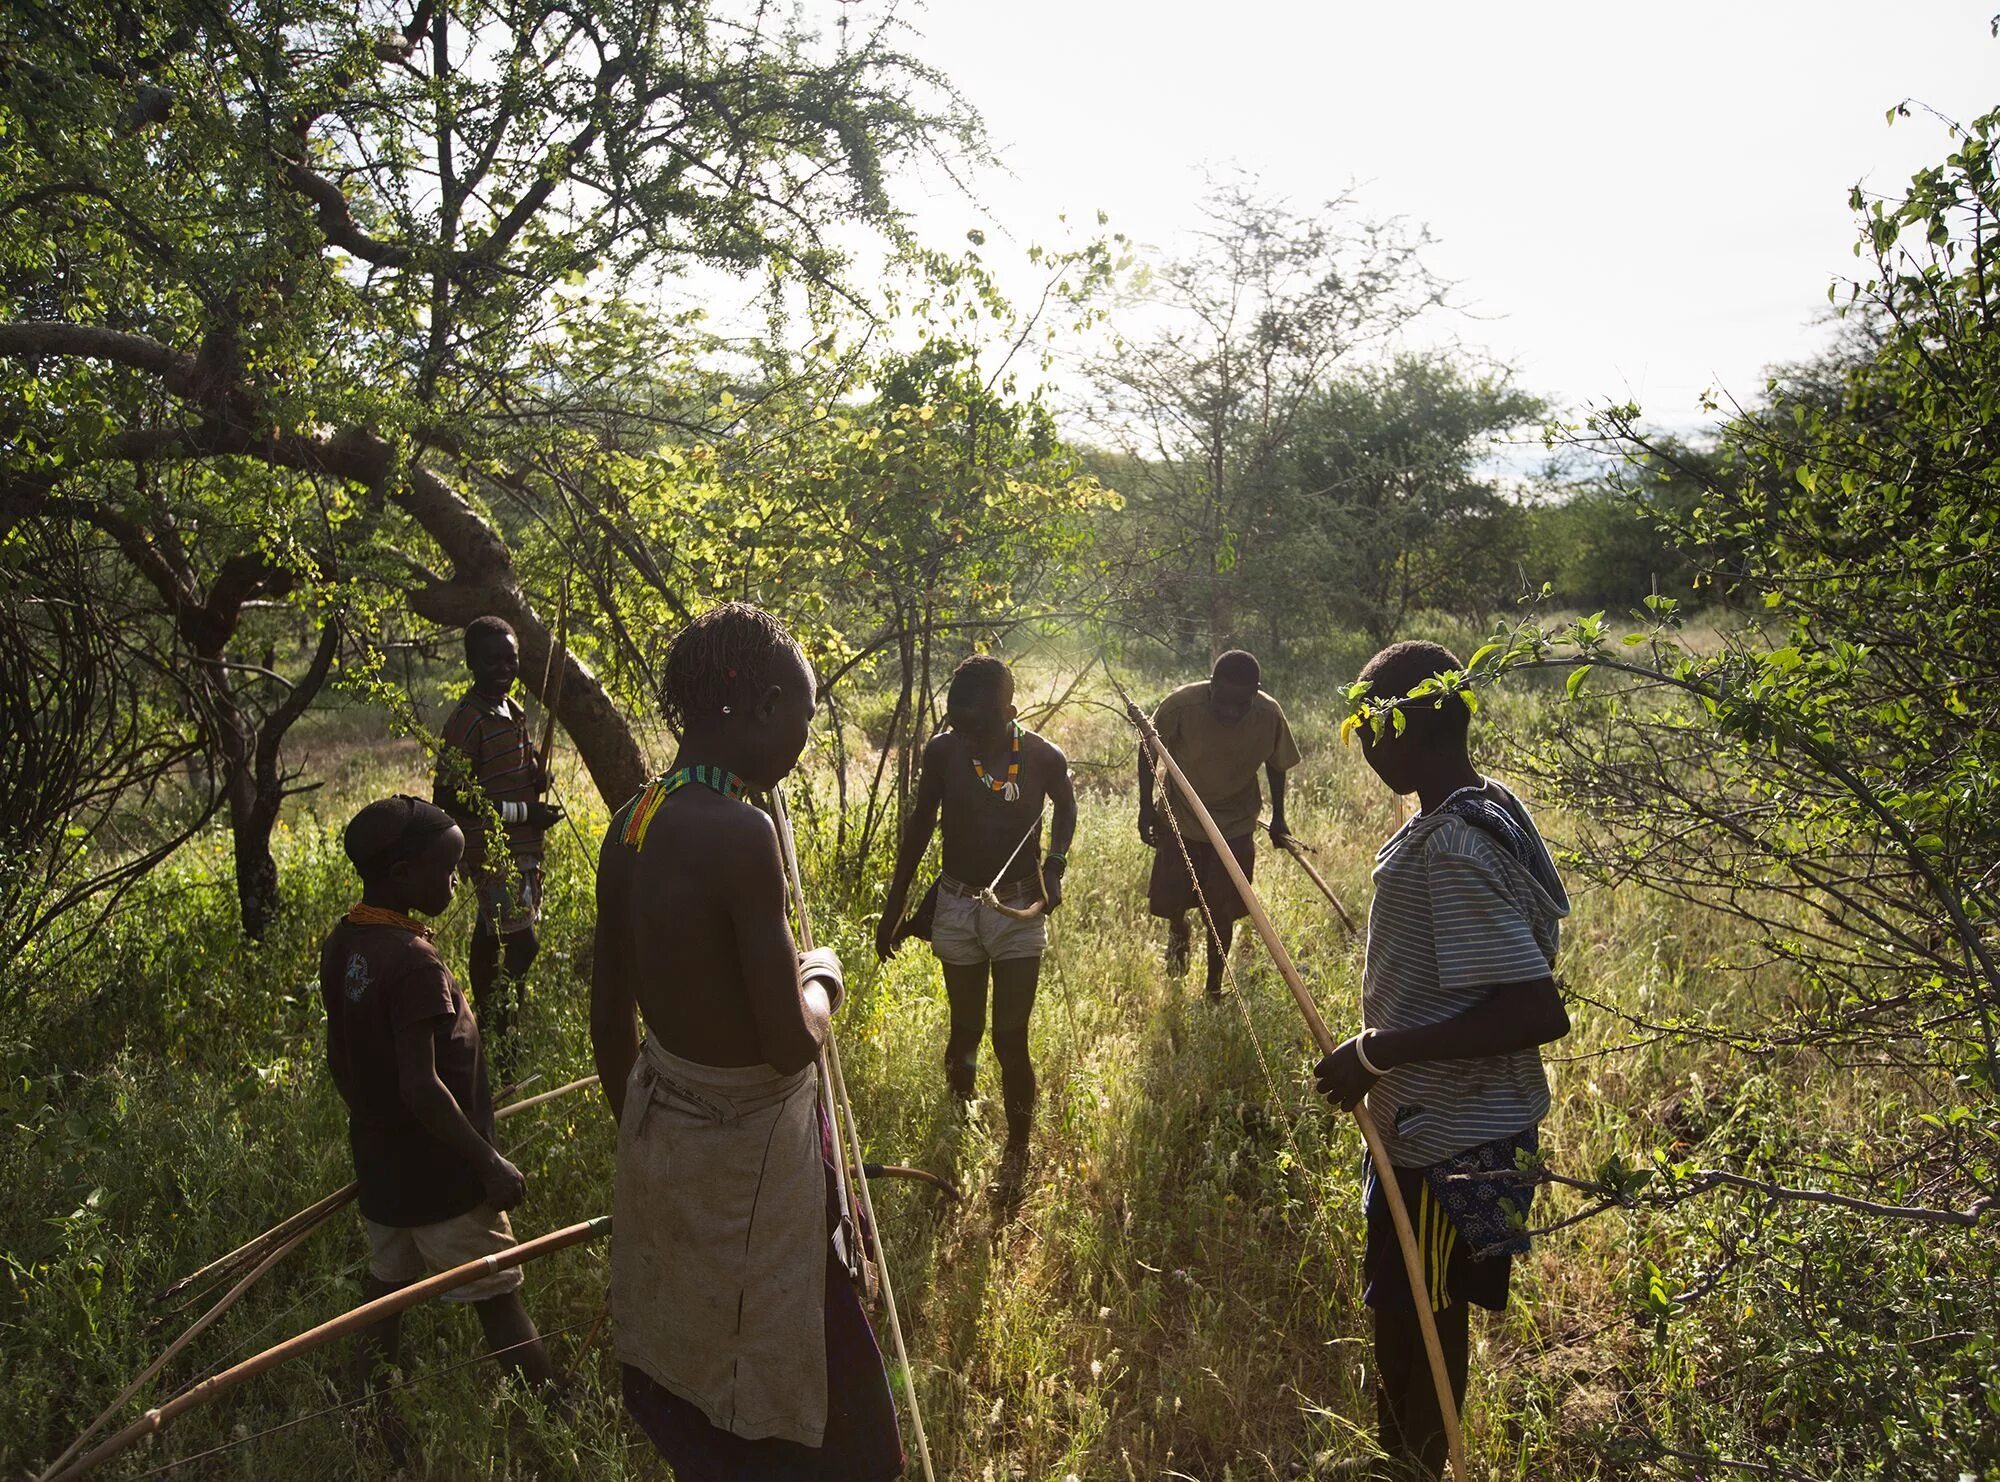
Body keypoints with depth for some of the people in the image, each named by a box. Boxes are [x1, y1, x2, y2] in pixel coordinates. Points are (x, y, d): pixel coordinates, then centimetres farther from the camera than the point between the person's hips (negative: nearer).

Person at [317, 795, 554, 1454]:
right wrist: (489, 1164, -22)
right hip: (440, 1174, -8)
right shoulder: (414, 962, -27)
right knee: (498, 1302, 2)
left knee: (386, 1289, 22)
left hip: (380, 1162, 9)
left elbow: (340, 1058, 11)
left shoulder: (340, 944, 0)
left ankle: (378, 1426, 35)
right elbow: (421, 1086, -29)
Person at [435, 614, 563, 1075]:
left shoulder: (513, 709, 11)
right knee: (521, 943, -13)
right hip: (492, 851, -9)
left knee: (491, 938, 18)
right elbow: (449, 797, -20)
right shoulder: (468, 720, -17)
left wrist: (538, 777, 1)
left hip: (521, 847, 9)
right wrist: (523, 812, -19)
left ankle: (486, 1026, 30)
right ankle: (504, 1047, -6)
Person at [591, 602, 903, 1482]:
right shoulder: (739, 832, -26)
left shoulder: (633, 823, -1)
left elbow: (610, 1015, 8)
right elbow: (792, 1043, -24)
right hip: (745, 1150, -8)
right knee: (774, 1411, 13)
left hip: (658, 1123, 8)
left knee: (679, 1377, 25)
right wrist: (822, 978, -3)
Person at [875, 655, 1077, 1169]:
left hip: (1020, 909, -1)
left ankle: (1017, 1154, 13)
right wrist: (893, 909, 8)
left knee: (1010, 1038, -2)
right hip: (957, 908, 1)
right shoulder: (942, 751, -11)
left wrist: (1055, 865, -5)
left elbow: (1066, 806, 11)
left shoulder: (1044, 757, -13)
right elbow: (920, 825, 4)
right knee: (965, 1030, 13)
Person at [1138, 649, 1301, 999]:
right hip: (1180, 817, 0)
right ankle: (1178, 931, 42)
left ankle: (1214, 986, 25)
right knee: (1169, 900, 4)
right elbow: (1149, 748, -9)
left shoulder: (1270, 717, -21)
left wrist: (1278, 819, 8)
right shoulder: (1182, 705, -27)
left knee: (1221, 911, 3)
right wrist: (1146, 807, -8)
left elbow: (1276, 766, -1)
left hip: (1235, 825, 0)